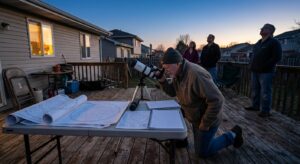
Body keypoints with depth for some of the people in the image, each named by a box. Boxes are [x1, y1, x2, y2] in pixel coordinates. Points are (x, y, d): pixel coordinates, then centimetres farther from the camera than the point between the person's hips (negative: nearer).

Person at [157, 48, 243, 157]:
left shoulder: (195, 74, -36)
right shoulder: (177, 73, -6)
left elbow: (217, 100, -35)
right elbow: (172, 92, 4)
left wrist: (205, 124, -25)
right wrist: (162, 80, -15)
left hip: (207, 120, -8)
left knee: (202, 152, 10)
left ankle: (232, 136, 20)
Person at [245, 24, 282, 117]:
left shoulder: (274, 42, -5)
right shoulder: (258, 43, 18)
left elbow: (277, 57, -13)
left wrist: (264, 66, -18)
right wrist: (252, 65, 10)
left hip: (266, 72, -7)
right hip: (255, 71, 8)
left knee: (265, 92, -3)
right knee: (255, 90, 12)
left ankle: (265, 111, 5)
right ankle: (255, 106, 24)